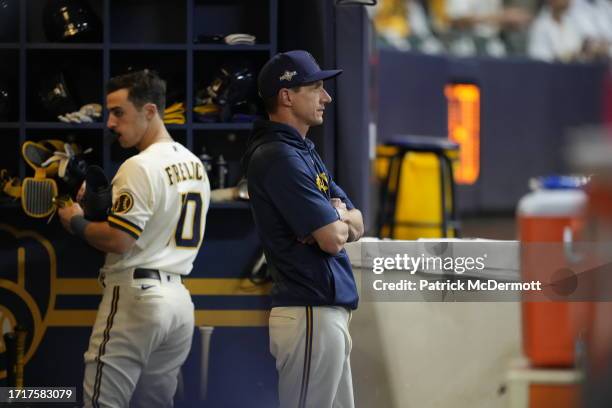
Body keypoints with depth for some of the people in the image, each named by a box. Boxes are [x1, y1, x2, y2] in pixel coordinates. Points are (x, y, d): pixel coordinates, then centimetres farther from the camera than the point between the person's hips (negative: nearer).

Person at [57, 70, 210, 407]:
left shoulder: (140, 167, -14)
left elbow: (117, 240, -19)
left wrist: (75, 222, -1)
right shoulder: (195, 165, 14)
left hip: (134, 295, -9)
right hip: (178, 299, 9)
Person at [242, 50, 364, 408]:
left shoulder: (304, 151, 17)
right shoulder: (279, 157, -15)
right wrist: (340, 219, 4)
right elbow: (333, 240, -18)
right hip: (311, 312, -10)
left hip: (331, 310, 10)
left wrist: (335, 217, -7)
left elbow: (357, 226, 15)